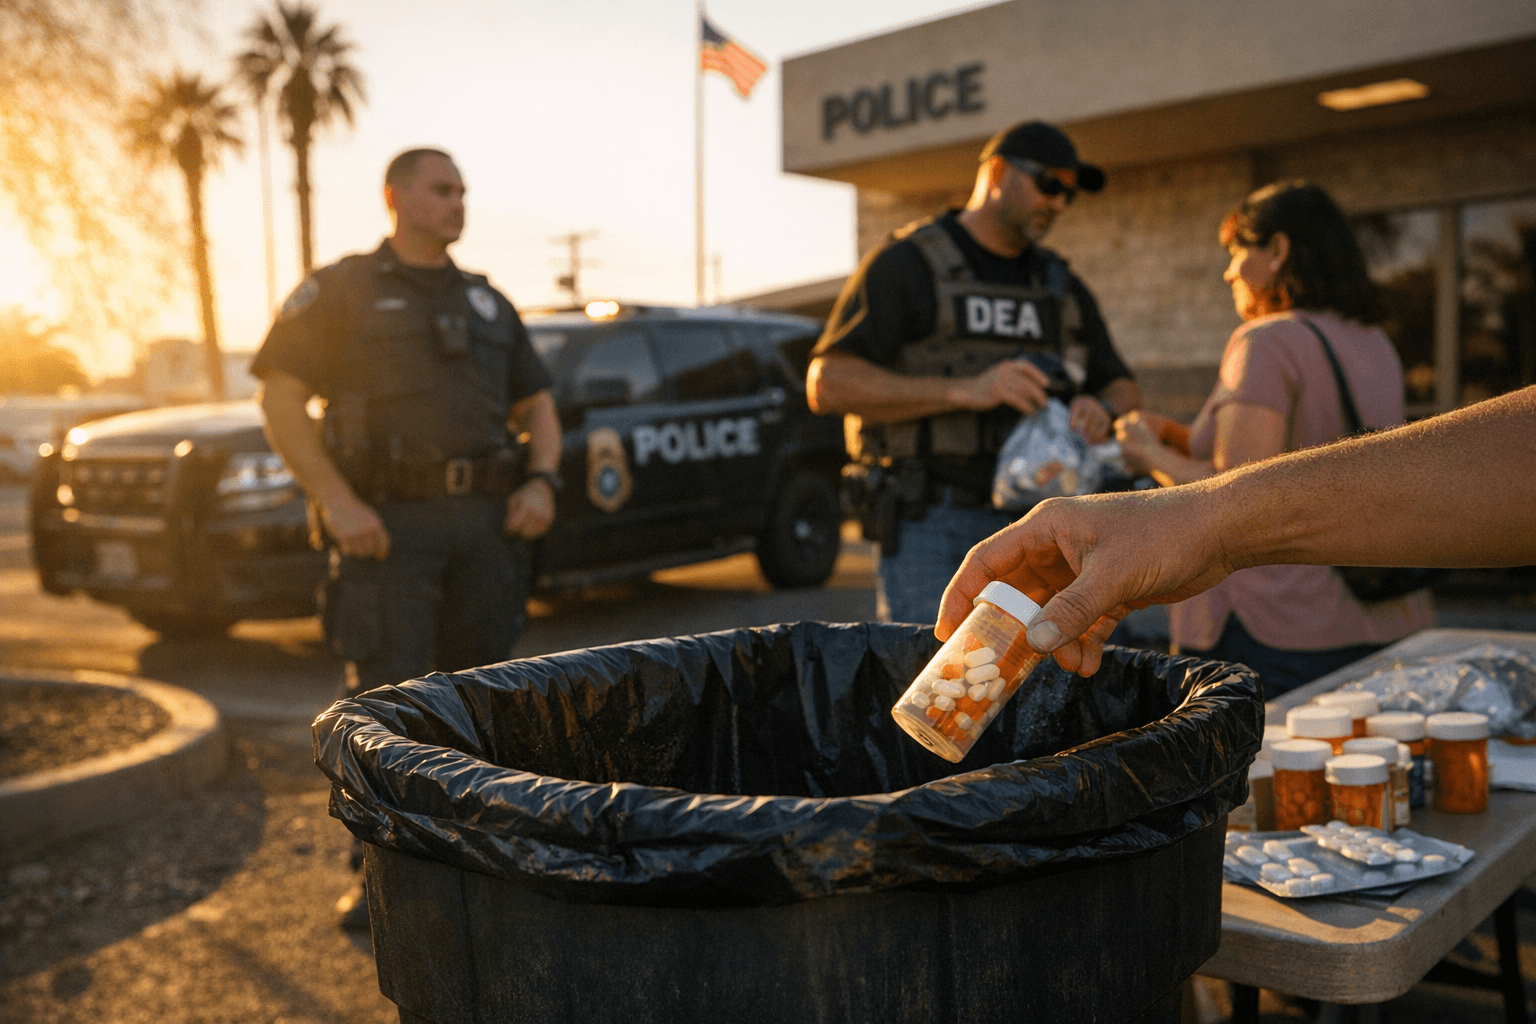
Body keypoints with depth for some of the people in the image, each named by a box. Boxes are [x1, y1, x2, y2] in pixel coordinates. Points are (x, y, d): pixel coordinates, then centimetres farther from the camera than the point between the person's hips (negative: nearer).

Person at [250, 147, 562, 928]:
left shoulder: (486, 302, 19)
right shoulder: (340, 292, 4)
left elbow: (536, 404, 21)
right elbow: (279, 399, -4)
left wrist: (540, 481, 1)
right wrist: (336, 501, -15)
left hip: (485, 519, 5)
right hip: (388, 521, -4)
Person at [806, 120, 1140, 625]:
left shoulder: (1061, 286, 17)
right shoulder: (905, 265, -2)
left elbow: (1123, 390, 21)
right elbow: (828, 383, -13)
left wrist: (1101, 410, -7)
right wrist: (965, 390, -22)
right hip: (931, 529, -6)